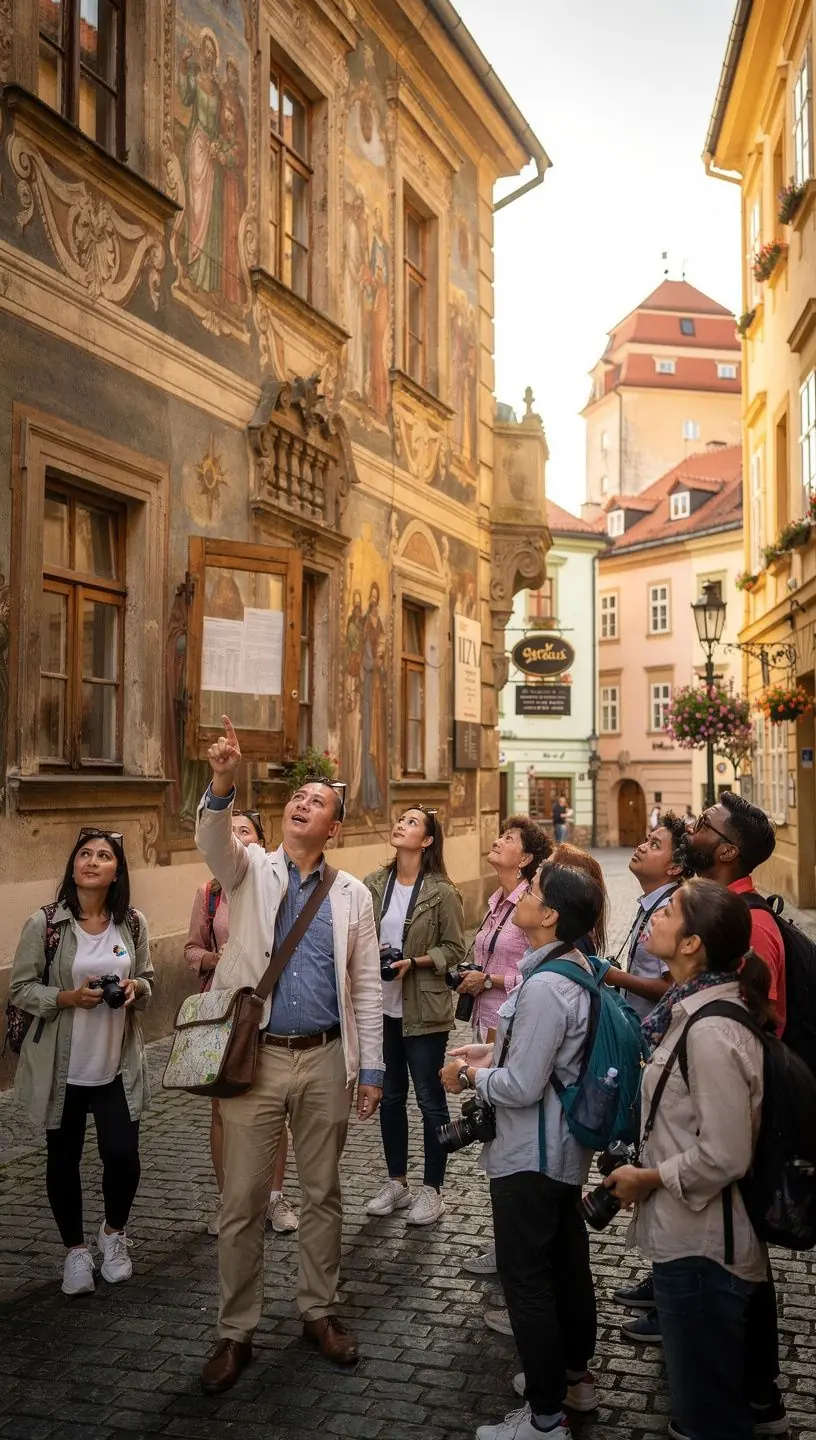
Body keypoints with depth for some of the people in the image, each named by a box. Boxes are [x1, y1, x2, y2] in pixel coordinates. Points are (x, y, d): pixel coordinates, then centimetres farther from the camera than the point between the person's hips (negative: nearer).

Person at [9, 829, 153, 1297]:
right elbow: (20, 989, -6)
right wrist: (67, 998, -22)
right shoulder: (45, 924, -10)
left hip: (118, 1066, 2)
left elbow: (148, 981, 11)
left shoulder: (133, 924, -1)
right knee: (64, 1159, 10)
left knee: (123, 1155, -3)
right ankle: (76, 1249, 33)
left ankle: (115, 1232, 28)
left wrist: (135, 988, -13)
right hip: (62, 1066, -1)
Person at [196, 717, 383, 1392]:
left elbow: (367, 988, 6)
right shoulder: (250, 869, 0)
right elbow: (214, 841, -24)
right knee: (243, 1202, 5)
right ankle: (236, 1332, 20)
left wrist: (371, 1068, 2)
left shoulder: (353, 895, 4)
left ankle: (320, 1310, 32)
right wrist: (223, 786, -43)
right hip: (255, 1058, -2)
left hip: (326, 1060, 2)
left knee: (323, 1193, 14)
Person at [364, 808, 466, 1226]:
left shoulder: (442, 892, -11)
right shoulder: (374, 885, 1)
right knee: (390, 1095, 15)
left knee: (429, 1098, 6)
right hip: (382, 1006, 5)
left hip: (424, 1010, -4)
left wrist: (414, 962, -20)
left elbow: (454, 950, -8)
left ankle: (432, 1190, 20)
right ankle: (396, 1183, 30)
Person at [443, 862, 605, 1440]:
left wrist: (469, 1075, -10)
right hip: (565, 1147, 10)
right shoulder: (576, 968, 3)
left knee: (526, 1277, 1)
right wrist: (494, 1055, 9)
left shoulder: (545, 986, -27)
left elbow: (522, 1087, -25)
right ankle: (574, 1374, 39)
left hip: (531, 1154, -10)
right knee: (567, 1260, 22)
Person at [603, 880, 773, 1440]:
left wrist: (647, 1178, -14)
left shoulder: (711, 1034, -27)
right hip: (690, 1236, 9)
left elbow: (724, 1157, -26)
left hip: (701, 1246, -9)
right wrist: (646, 1169, 9)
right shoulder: (695, 1010, 3)